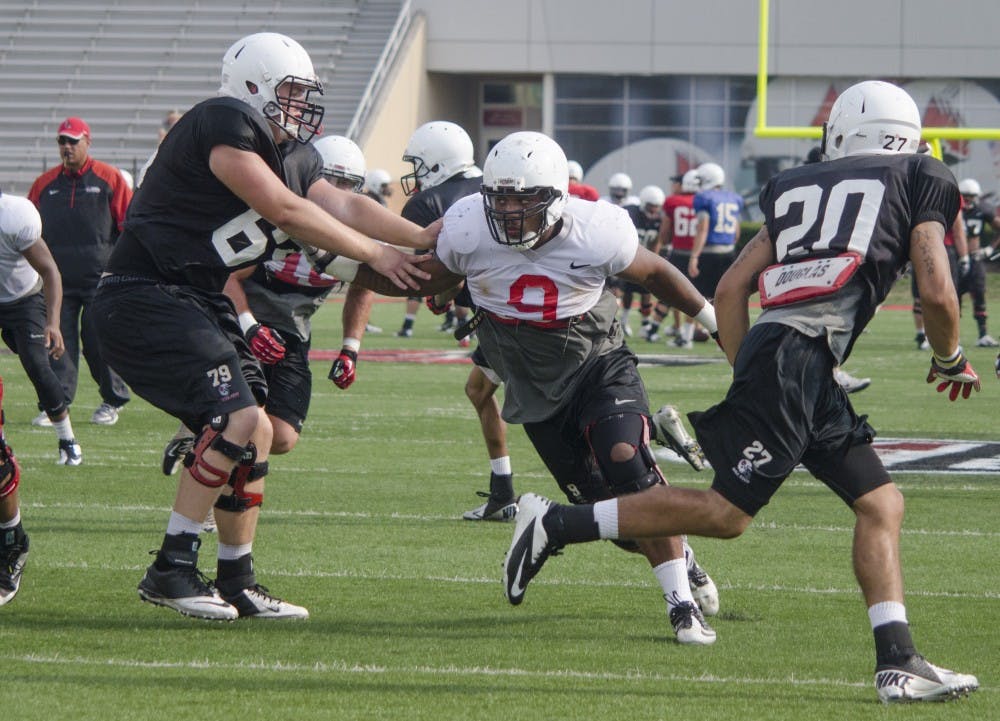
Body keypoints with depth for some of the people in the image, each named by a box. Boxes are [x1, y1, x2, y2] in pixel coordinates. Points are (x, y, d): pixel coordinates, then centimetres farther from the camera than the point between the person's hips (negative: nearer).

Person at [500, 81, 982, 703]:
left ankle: (899, 663, 1)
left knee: (880, 505, 10)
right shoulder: (919, 183, 10)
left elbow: (730, 289, 19)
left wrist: (749, 372, 21)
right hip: (799, 355, -7)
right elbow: (937, 292, 1)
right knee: (728, 511, -7)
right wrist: (951, 362, 19)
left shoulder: (799, 189, 25)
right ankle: (557, 523, -5)